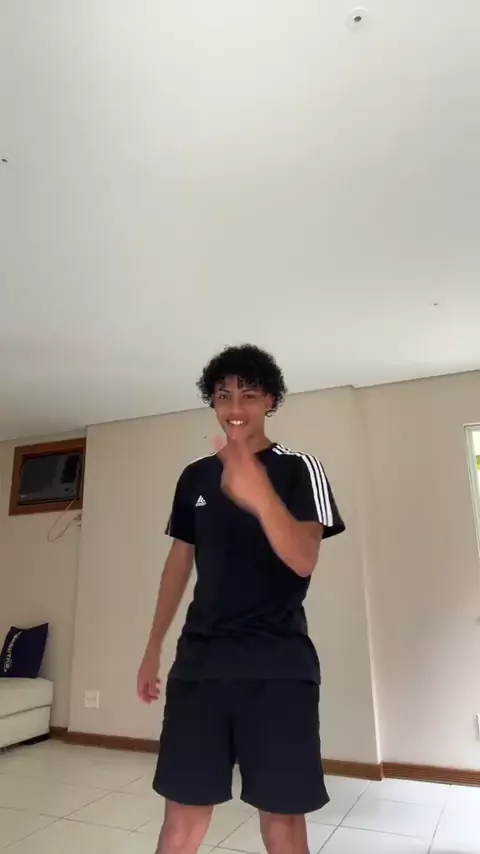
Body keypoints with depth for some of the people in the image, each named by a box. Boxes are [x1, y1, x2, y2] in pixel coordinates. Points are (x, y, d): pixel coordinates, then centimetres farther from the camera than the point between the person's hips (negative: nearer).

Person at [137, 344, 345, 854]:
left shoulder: (299, 469, -4)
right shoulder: (195, 477, 9)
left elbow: (303, 560, -17)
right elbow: (180, 561, 15)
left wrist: (259, 496, -36)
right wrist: (153, 648, 15)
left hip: (278, 664, -3)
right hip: (200, 659, 4)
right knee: (184, 807, 7)